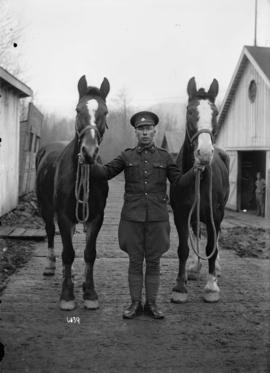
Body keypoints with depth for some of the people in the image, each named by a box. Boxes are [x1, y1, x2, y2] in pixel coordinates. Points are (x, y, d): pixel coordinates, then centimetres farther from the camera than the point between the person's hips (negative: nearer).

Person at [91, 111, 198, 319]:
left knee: (154, 262, 7)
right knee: (135, 261, 6)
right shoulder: (127, 157, 6)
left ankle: (152, 304, 18)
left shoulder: (164, 157, 7)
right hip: (132, 216, 0)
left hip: (157, 217, 0)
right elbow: (105, 173, 2)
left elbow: (179, 181, 6)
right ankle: (135, 303, 17)